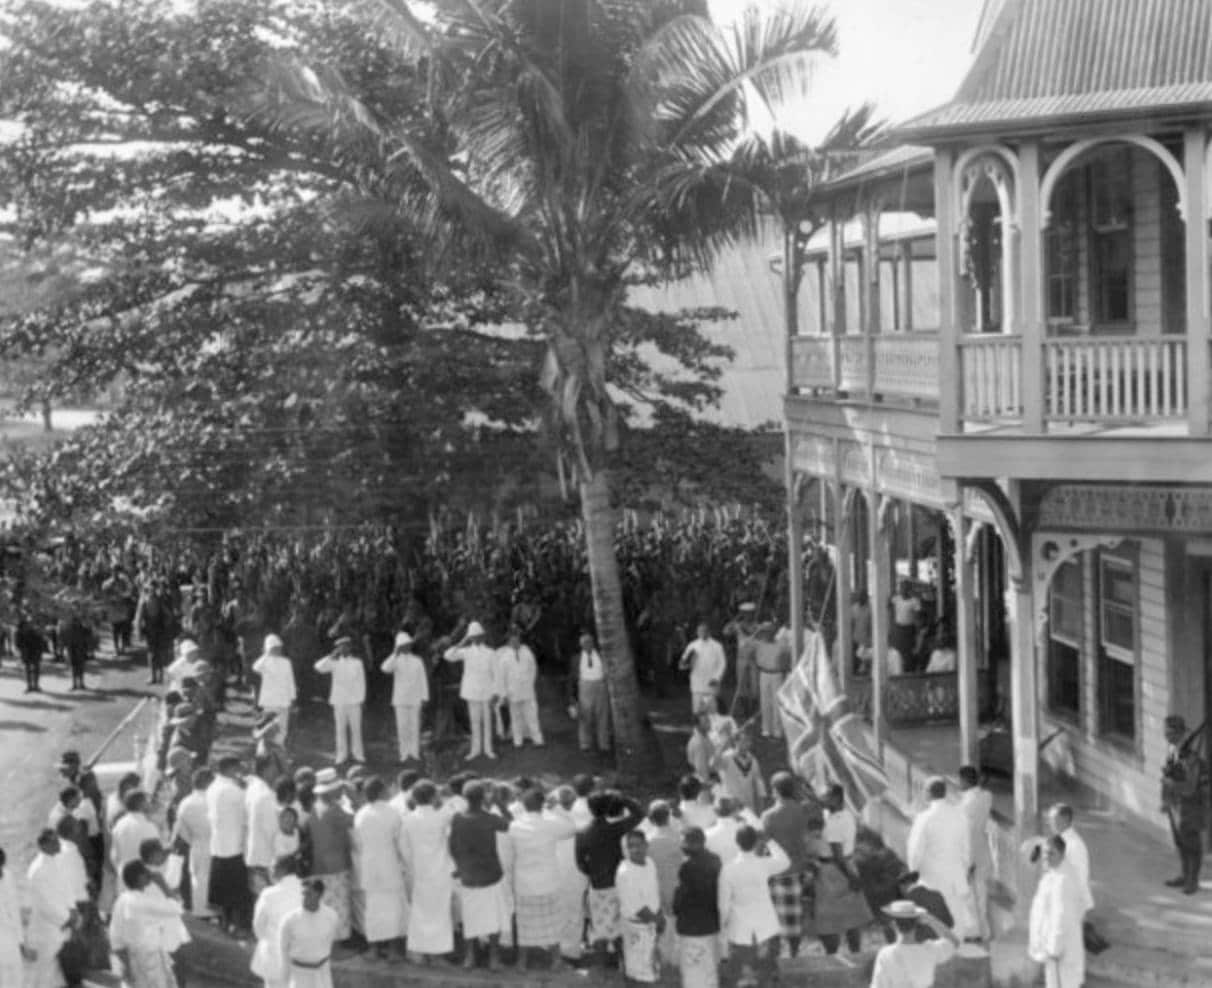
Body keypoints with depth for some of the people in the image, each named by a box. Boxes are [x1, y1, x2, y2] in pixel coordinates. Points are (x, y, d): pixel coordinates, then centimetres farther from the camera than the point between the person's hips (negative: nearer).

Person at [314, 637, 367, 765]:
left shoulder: (357, 662, 6)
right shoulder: (334, 663, 6)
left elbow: (361, 682, 6)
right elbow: (319, 667, -8)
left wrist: (361, 699, 0)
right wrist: (332, 655, -9)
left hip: (354, 701, -1)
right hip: (339, 701, 1)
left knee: (356, 728, -2)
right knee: (340, 729, 0)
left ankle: (358, 754, 4)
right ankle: (342, 755, 5)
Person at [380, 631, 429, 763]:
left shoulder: (418, 661, 2)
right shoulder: (395, 660, -1)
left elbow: (423, 680, 3)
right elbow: (385, 668, -23)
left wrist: (425, 697, -3)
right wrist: (395, 653, -25)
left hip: (414, 699, 1)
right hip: (400, 699, -1)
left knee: (414, 726, 1)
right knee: (402, 726, -1)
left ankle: (414, 752, 8)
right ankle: (404, 753, 5)